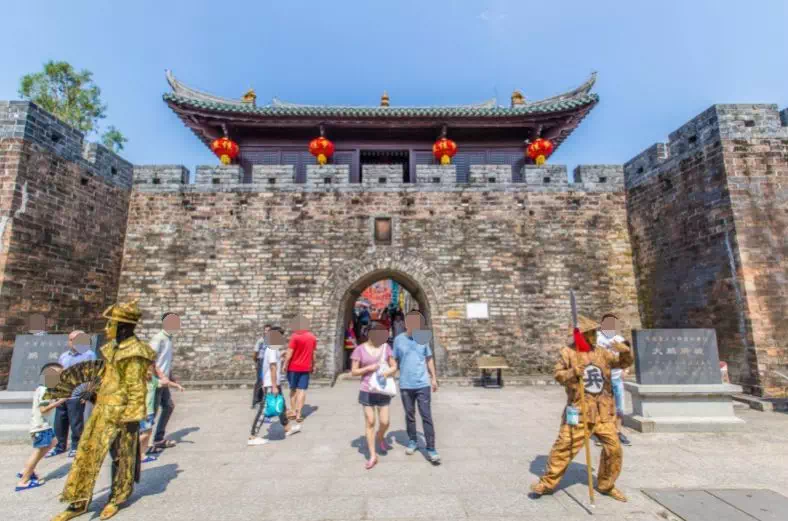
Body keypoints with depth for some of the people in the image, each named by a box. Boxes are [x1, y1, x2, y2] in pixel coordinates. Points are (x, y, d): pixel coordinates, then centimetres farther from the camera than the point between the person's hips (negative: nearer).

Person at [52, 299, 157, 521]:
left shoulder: (134, 353, -20)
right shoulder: (114, 348, 8)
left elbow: (136, 388, -20)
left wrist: (133, 417, -19)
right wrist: (94, 393, 21)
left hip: (121, 411, -9)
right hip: (103, 408, 9)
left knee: (122, 456, 8)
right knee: (87, 451, 14)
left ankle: (116, 499, 27)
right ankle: (79, 502, 28)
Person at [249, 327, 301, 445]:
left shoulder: (269, 349, 11)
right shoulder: (273, 351, -18)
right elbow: (273, 368, -22)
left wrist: (264, 383, 21)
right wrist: (274, 386, -22)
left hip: (271, 383, 10)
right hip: (271, 384, -10)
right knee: (264, 410, -5)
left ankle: (288, 428, 33)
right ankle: (253, 437, 2)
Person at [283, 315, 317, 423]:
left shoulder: (295, 336, -12)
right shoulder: (312, 337, 3)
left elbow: (289, 353, -13)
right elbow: (314, 354, 8)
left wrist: (284, 366, -5)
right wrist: (313, 366, 18)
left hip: (293, 367, -2)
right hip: (305, 368, 2)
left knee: (293, 389, 14)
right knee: (302, 390, 4)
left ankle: (293, 411, 20)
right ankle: (298, 414, 1)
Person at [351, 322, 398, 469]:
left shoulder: (386, 347, 0)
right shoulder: (360, 349, -7)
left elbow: (394, 367, 5)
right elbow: (354, 372, -3)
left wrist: (387, 372, -17)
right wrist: (368, 368, -17)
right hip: (367, 391, -2)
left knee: (384, 423, 5)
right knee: (370, 422, 3)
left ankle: (380, 438, 40)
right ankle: (373, 456, 18)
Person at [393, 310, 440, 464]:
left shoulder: (423, 338, 1)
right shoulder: (399, 340, -4)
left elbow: (429, 359, 11)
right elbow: (395, 361, 4)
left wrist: (433, 378, 9)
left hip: (423, 384, 0)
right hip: (405, 385, 0)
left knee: (427, 417, 0)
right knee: (410, 416, 14)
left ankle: (431, 449, 7)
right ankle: (412, 441, 33)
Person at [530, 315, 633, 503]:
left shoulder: (601, 353, 6)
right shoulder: (568, 352, -7)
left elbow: (624, 363, 8)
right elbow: (558, 374, -8)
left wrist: (625, 351, -12)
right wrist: (572, 373, -27)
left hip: (603, 413, 5)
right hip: (580, 412, -4)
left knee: (614, 449, 8)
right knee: (564, 447, -2)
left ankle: (606, 485, 32)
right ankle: (547, 483, 14)